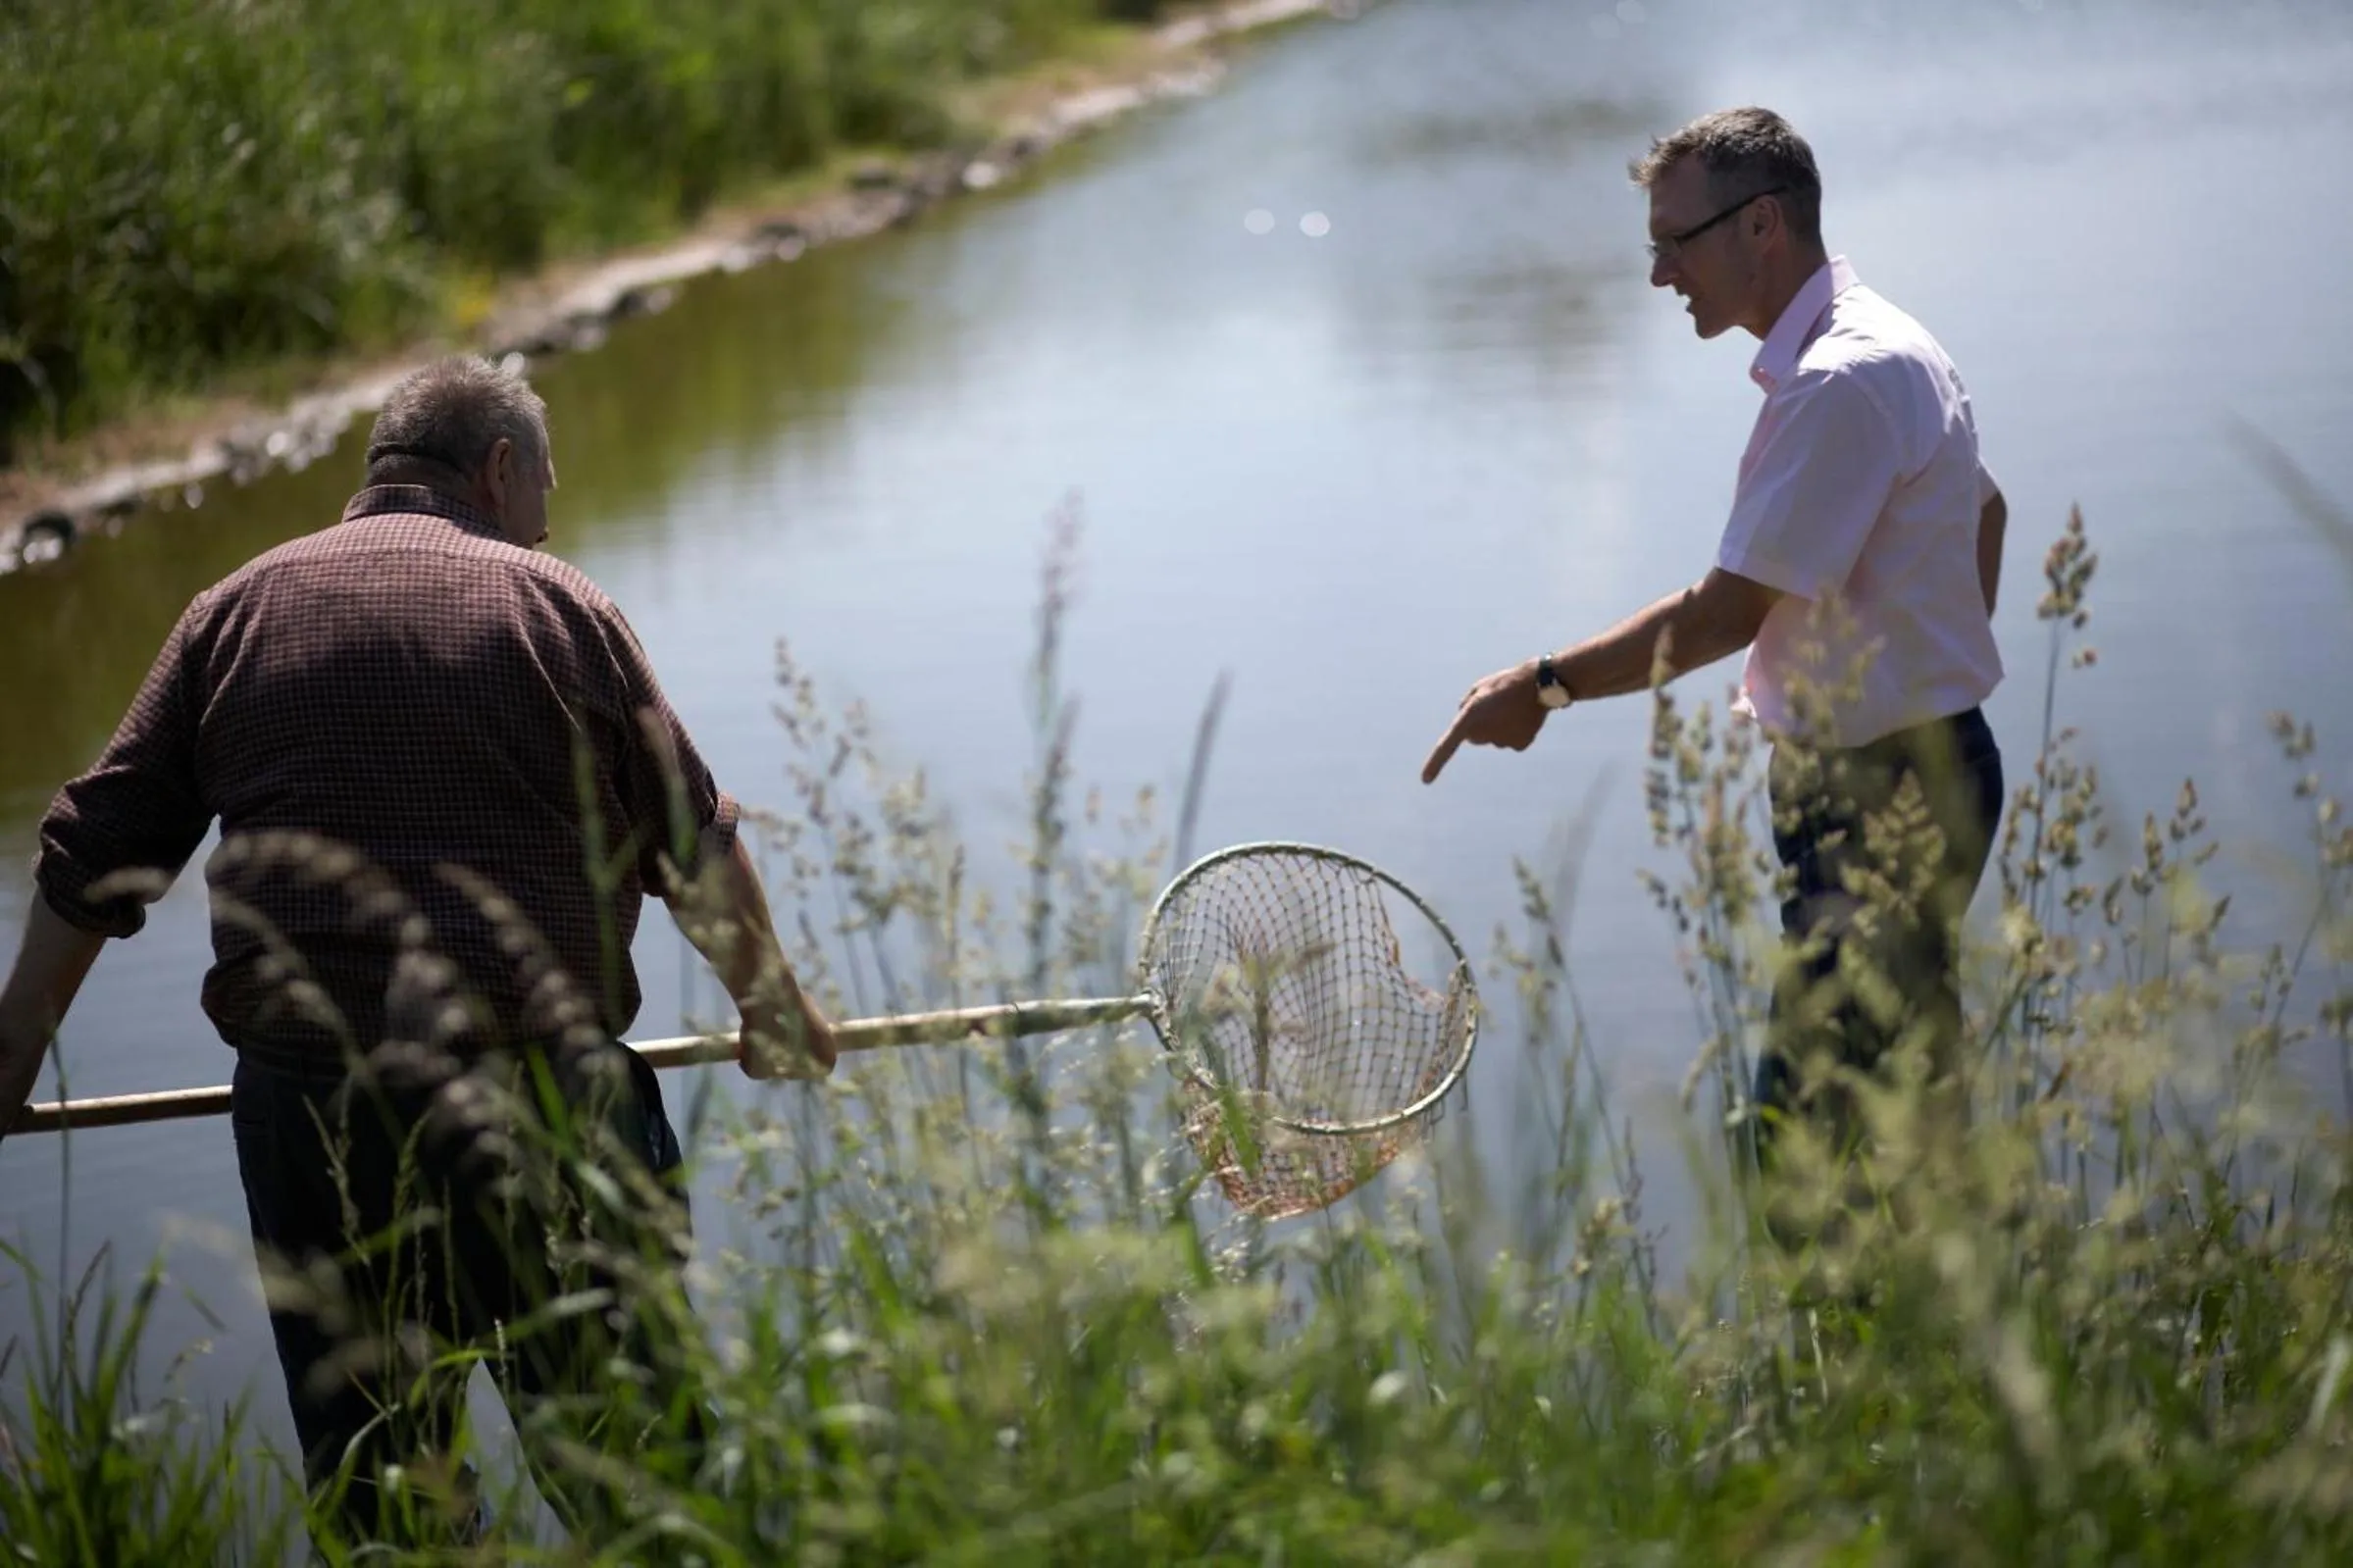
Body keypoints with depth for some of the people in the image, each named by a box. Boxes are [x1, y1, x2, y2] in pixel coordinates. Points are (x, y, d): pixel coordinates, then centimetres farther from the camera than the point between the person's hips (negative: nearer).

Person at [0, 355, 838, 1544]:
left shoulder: (235, 611, 11)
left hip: (303, 1104, 3)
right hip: (539, 1091, -2)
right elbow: (696, 847, 9)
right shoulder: (556, 605, 4)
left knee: (362, 1473, 12)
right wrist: (773, 1008, 25)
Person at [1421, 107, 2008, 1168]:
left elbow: (1729, 610, -21)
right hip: (1870, 783, 11)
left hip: (1891, 798, -11)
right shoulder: (1869, 350, 14)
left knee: (1807, 1135, -13)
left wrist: (1546, 686, -13)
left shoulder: (1843, 382, -20)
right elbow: (1985, 507, 29)